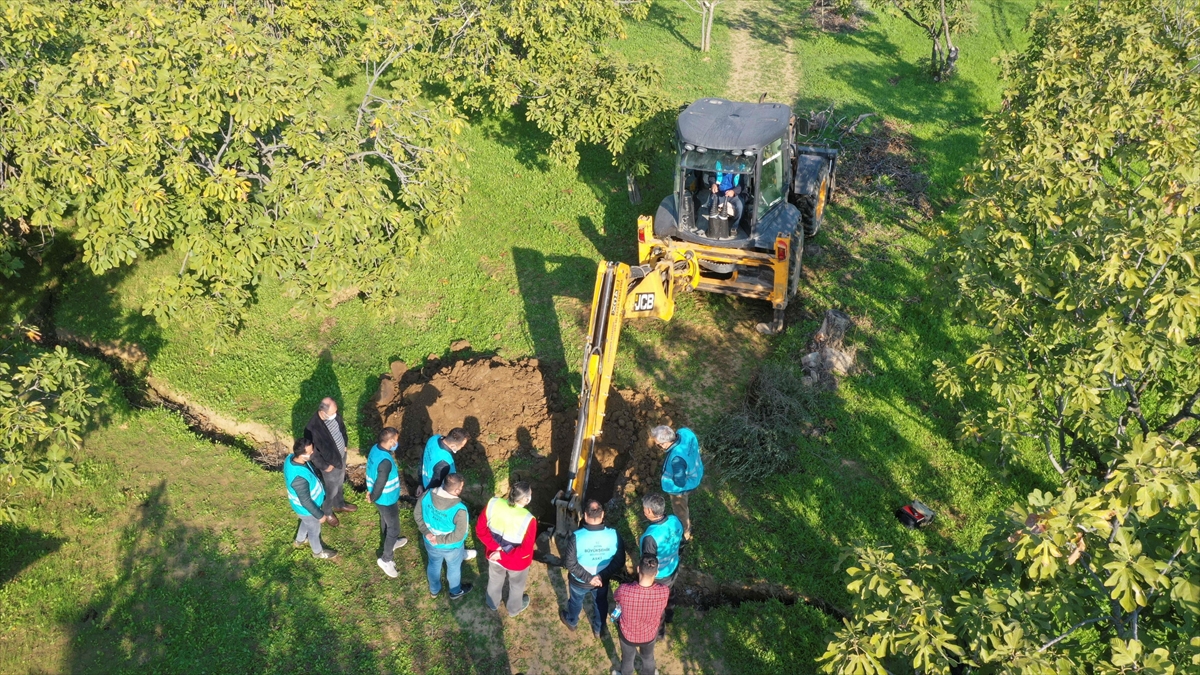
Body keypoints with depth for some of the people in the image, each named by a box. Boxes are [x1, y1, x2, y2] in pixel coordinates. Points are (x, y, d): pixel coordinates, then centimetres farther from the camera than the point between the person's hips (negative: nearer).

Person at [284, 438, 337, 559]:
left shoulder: (291, 458, -20)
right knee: (314, 530, 23)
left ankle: (299, 540, 64)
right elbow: (306, 501, -31)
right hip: (306, 508, -7)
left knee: (306, 522, 36)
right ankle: (318, 552, 51)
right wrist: (319, 515, -16)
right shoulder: (299, 478, -46)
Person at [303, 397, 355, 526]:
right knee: (332, 490, 18)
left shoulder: (333, 415, -17)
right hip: (330, 464, -6)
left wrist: (345, 445, 8)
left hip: (341, 456, 6)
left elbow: (342, 427, 6)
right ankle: (327, 513, 46)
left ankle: (340, 505, 56)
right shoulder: (312, 428, -37)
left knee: (340, 484, 30)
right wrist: (324, 466, -18)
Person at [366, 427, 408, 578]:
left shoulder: (375, 448, -10)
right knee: (393, 528, 11)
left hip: (380, 497, 9)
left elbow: (371, 470, 4)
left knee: (385, 520, 32)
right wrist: (373, 497, -10)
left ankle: (390, 543, 56)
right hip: (387, 499, -9)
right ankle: (385, 559, 25)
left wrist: (370, 491, 14)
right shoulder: (385, 462, -39)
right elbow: (380, 484, -30)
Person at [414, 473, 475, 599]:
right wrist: (440, 540, -18)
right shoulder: (459, 510, -37)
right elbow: (458, 535, -29)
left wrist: (426, 532, -9)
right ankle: (456, 592, 55)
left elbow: (417, 514, -8)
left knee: (434, 565, 32)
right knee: (454, 568, 27)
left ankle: (434, 590, 59)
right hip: (451, 547, -4)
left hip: (430, 543, 4)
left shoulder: (427, 495, -23)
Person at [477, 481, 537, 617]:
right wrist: (502, 554, -18)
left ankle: (492, 604, 62)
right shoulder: (528, 520, -35)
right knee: (516, 585, 30)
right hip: (516, 562, -3)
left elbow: (480, 529, -14)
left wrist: (496, 547, -13)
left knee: (495, 580, 34)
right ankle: (514, 609, 57)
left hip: (494, 554, 3)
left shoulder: (493, 503, -25)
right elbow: (525, 551, -28)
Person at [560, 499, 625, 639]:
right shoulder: (613, 535, -25)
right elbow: (620, 561, -16)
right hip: (602, 580, 1)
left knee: (576, 601, 31)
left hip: (579, 581, -1)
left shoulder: (576, 537, -33)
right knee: (600, 604, 31)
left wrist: (588, 578, -19)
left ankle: (571, 622, 59)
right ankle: (599, 630, 54)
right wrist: (602, 576, -16)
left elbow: (569, 563, -26)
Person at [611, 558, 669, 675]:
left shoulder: (624, 590, -38)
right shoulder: (664, 592, -34)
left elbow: (615, 598, -12)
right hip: (650, 634, 1)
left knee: (627, 659, 32)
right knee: (648, 657, 35)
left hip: (628, 634, -1)